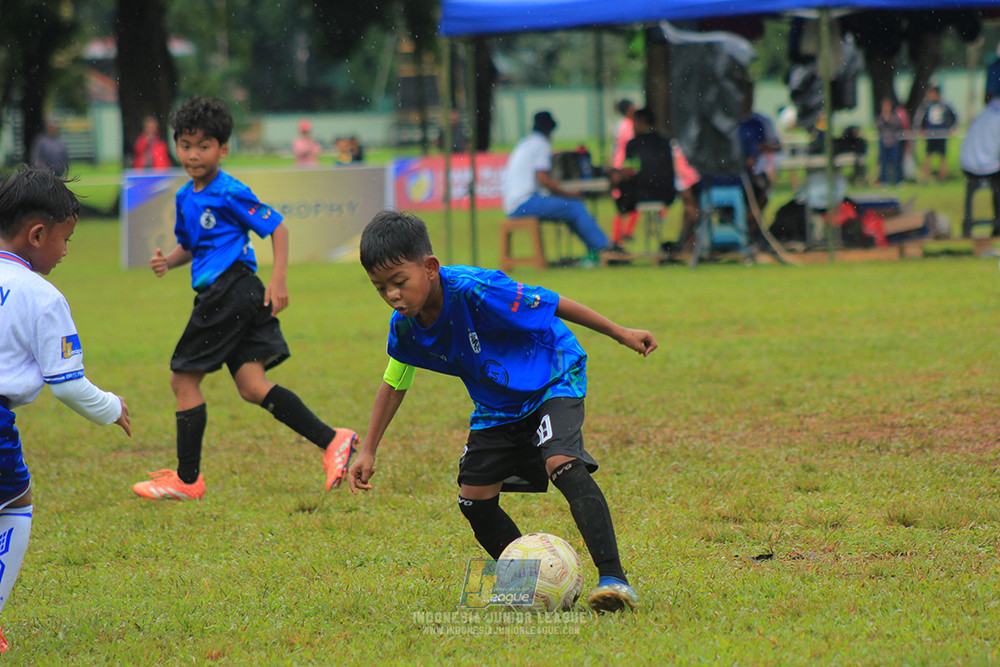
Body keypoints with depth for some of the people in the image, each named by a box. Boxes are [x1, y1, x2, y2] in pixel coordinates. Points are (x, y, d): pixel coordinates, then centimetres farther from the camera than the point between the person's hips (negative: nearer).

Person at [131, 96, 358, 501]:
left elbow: (277, 227, -8)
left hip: (231, 292, -9)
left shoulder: (229, 193, -9)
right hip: (224, 297, 9)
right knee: (252, 387, 0)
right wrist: (168, 261, 9)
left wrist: (278, 280, -16)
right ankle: (332, 441, -5)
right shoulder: (186, 197, 17)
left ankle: (187, 479, 10)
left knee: (183, 380, 0)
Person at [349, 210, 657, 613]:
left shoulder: (474, 290, -33)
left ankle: (613, 578, -35)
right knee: (474, 499, -1)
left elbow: (550, 304, -23)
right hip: (497, 408, 7)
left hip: (552, 379, -7)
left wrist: (620, 333, -15)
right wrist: (368, 451, 10)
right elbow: (393, 385, 8)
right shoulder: (404, 328, -12)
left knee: (562, 464, -30)